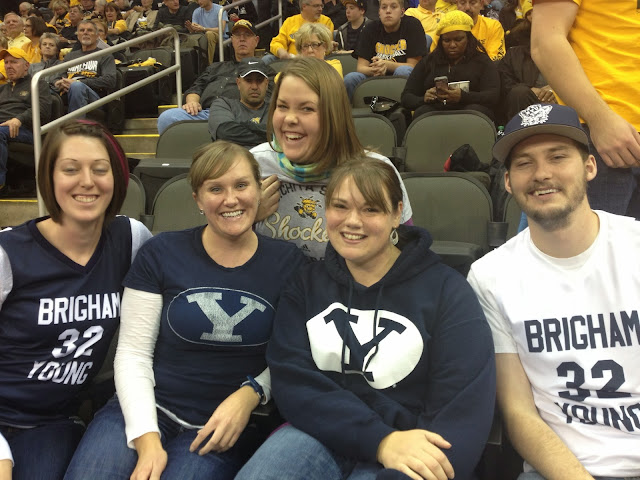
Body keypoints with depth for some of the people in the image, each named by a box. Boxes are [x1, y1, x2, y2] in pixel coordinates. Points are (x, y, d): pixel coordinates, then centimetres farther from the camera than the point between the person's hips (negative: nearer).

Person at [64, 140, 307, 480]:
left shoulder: (287, 263, 1)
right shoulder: (161, 253, 0)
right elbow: (133, 353, -1)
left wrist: (251, 394, -14)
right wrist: (147, 437, -14)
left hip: (227, 427, 0)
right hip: (147, 409, 1)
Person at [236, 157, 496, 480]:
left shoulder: (446, 290, 2)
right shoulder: (305, 285, 9)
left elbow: (463, 404, -7)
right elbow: (293, 382, -5)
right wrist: (381, 440, -18)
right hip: (319, 437, 2)